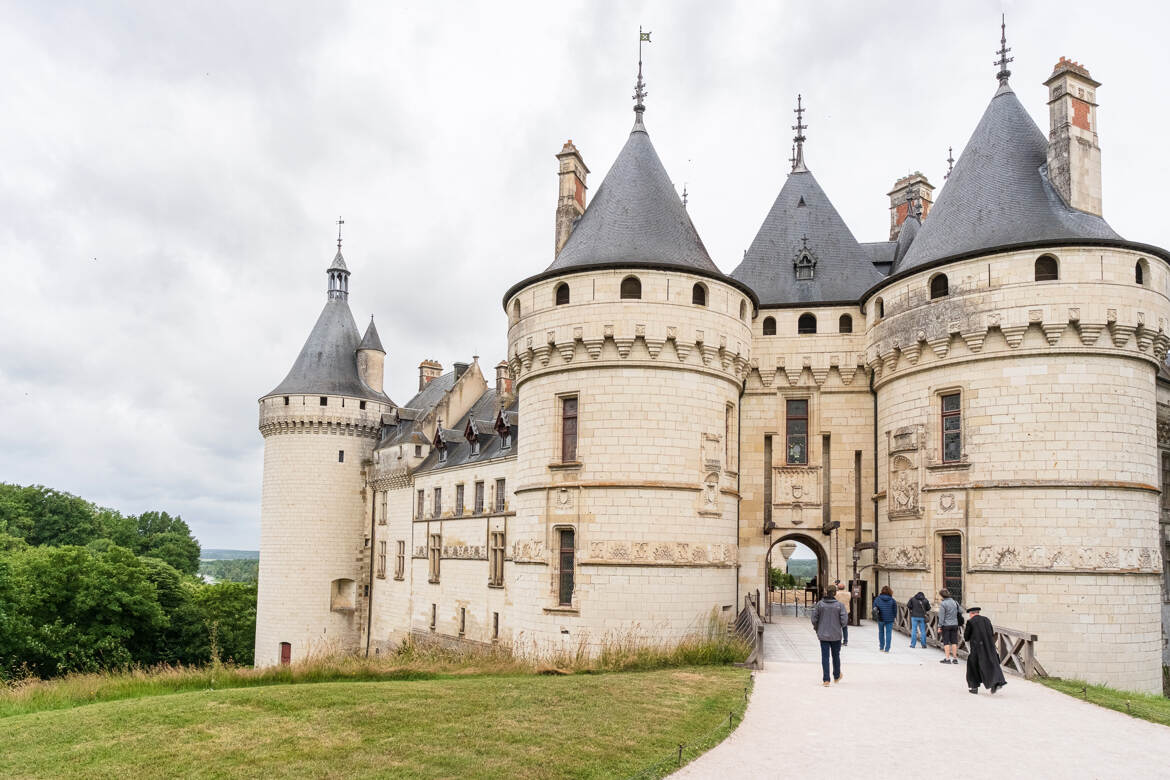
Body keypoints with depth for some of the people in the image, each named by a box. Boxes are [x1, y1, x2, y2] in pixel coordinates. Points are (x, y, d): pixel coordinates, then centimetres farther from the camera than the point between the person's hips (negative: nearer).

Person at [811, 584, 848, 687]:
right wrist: (840, 626, 11)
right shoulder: (839, 605, -10)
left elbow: (814, 618, -5)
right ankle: (836, 677, 33)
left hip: (823, 635, 0)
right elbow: (844, 620, -11)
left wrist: (816, 628, 12)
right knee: (836, 655, 18)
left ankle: (826, 680, -1)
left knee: (825, 656, 3)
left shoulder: (820, 604, -7)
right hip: (836, 635, 0)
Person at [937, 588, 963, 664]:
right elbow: (961, 611, 11)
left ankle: (947, 658, -1)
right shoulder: (955, 602, 3)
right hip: (955, 624, 5)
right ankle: (955, 658, 11)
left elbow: (941, 616, -13)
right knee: (954, 641, 9)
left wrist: (939, 627, -8)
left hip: (946, 625, -5)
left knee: (946, 642, 1)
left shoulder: (943, 604, -12)